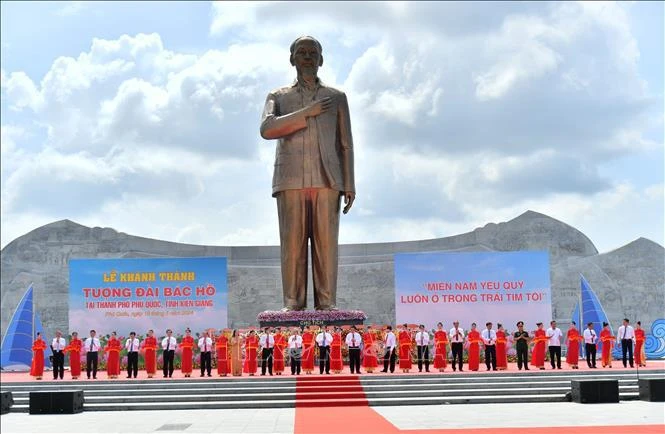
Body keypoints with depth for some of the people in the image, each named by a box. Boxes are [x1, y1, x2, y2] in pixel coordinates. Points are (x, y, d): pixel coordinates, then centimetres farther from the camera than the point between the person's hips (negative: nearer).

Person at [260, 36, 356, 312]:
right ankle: (293, 304, -5)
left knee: (326, 242, -6)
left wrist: (350, 186, 3)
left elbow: (345, 145, 12)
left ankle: (326, 304, -6)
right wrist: (307, 113, -8)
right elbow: (267, 129, -4)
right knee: (293, 243, -6)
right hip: (290, 181, 0)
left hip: (327, 181, 0)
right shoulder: (278, 97, 17)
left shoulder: (336, 97, 18)